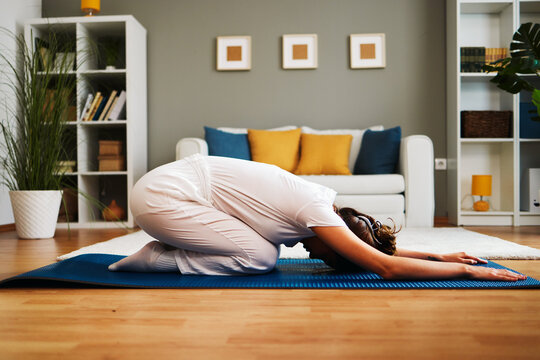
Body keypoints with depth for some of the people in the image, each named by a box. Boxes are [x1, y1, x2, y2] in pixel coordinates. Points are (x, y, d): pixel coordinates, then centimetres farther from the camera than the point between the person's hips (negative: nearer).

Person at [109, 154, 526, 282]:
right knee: (261, 257, -13)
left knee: (265, 251, 5)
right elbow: (388, 267, -24)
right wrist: (468, 270, -16)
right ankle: (160, 258, -2)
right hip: (160, 195, -9)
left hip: (167, 183, 9)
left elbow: (380, 248, 16)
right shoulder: (316, 212, -21)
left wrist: (438, 255, 12)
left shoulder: (318, 199, 5)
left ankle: (168, 249, 13)